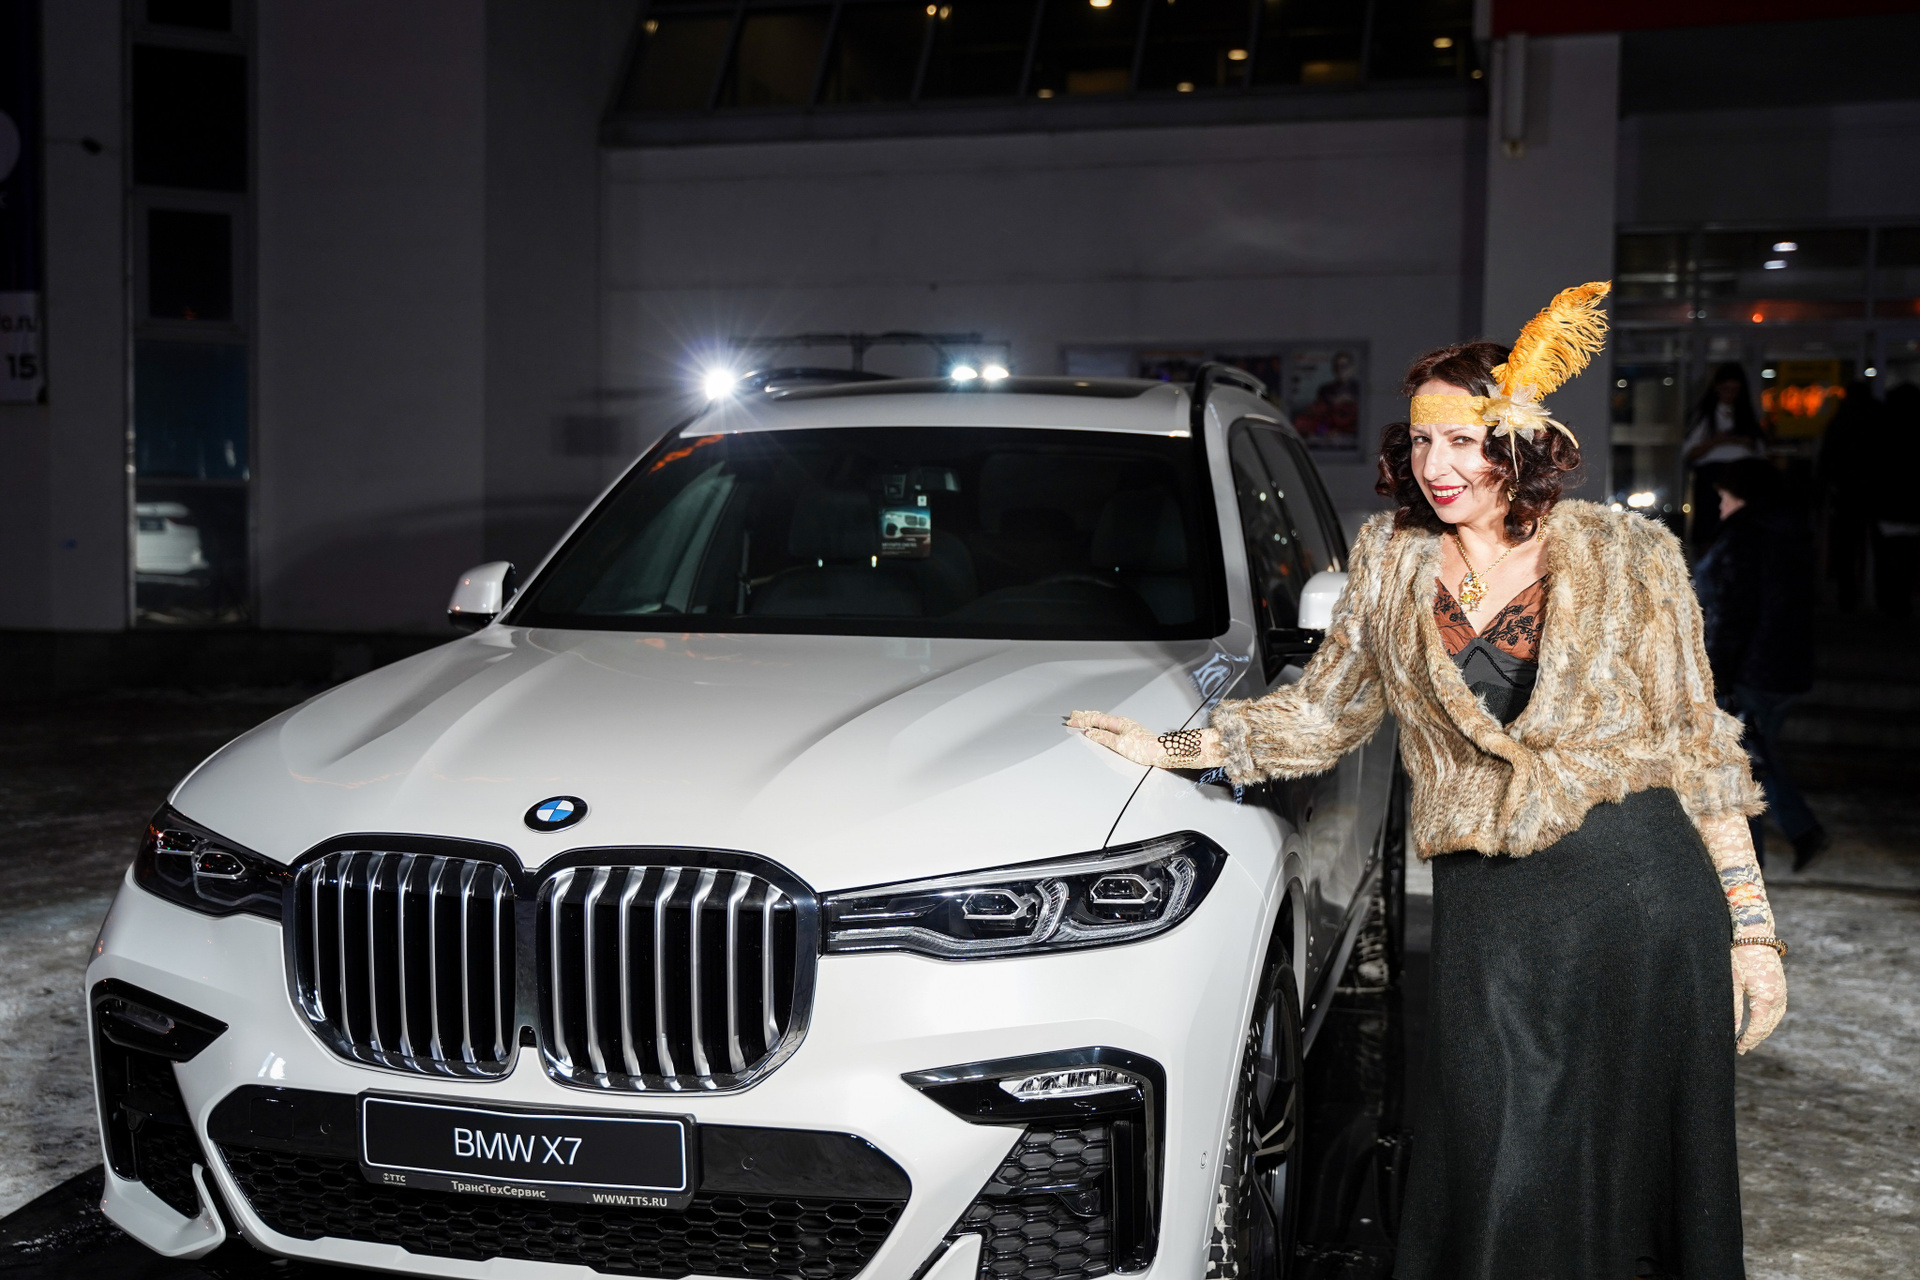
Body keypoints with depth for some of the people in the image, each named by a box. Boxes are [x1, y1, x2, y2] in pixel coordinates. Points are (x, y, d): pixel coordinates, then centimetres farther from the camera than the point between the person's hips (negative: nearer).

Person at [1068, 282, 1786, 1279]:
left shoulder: (1624, 554, 1)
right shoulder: (1392, 560, 8)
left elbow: (1698, 744, 3)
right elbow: (1321, 713, 16)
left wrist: (1752, 925, 1)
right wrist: (1169, 748, 10)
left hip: (1640, 892, -1)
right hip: (1486, 909, 2)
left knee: (1638, 1168, 6)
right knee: (1496, 1183, -1)